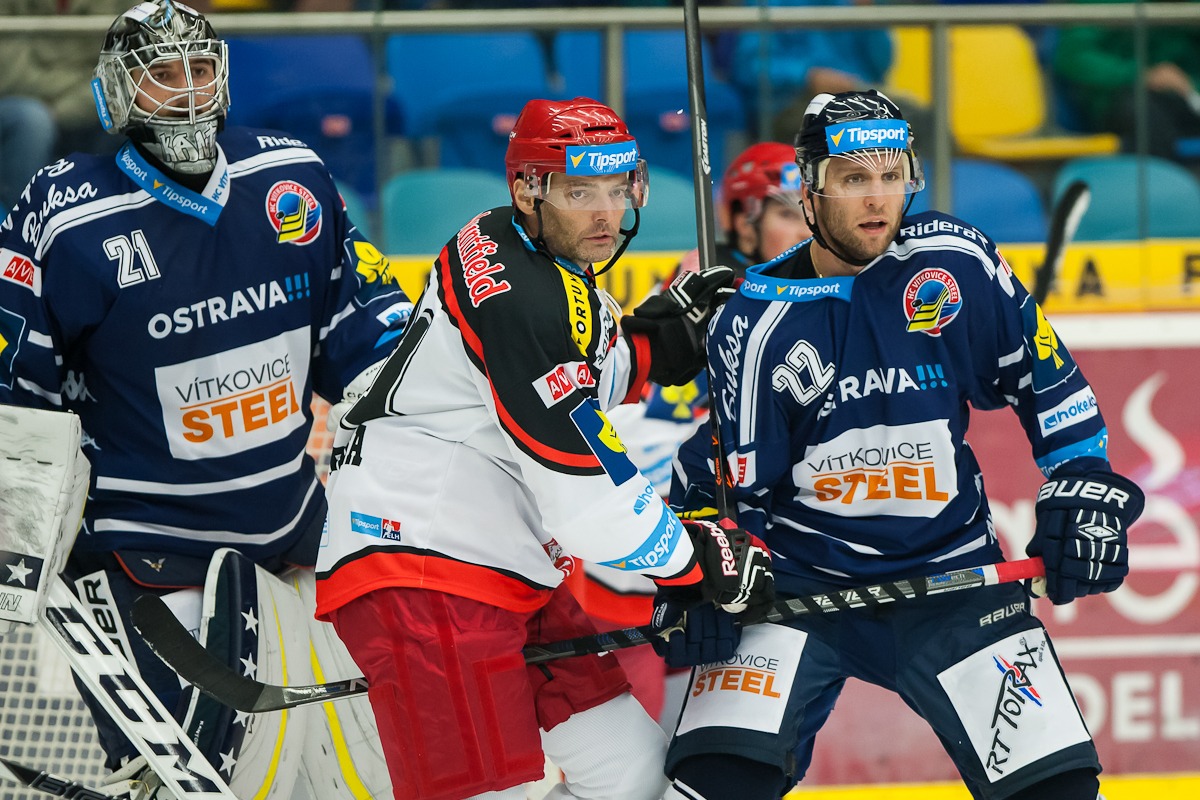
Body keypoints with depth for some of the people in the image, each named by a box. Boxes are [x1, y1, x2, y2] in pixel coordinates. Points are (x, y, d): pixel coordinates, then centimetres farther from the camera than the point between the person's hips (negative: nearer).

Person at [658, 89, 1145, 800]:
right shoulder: (759, 322, -9)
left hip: (950, 574, 2)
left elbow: (1046, 378, 6)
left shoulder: (956, 262, -5)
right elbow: (730, 480, -1)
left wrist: (1084, 489, -3)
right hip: (798, 578, -2)